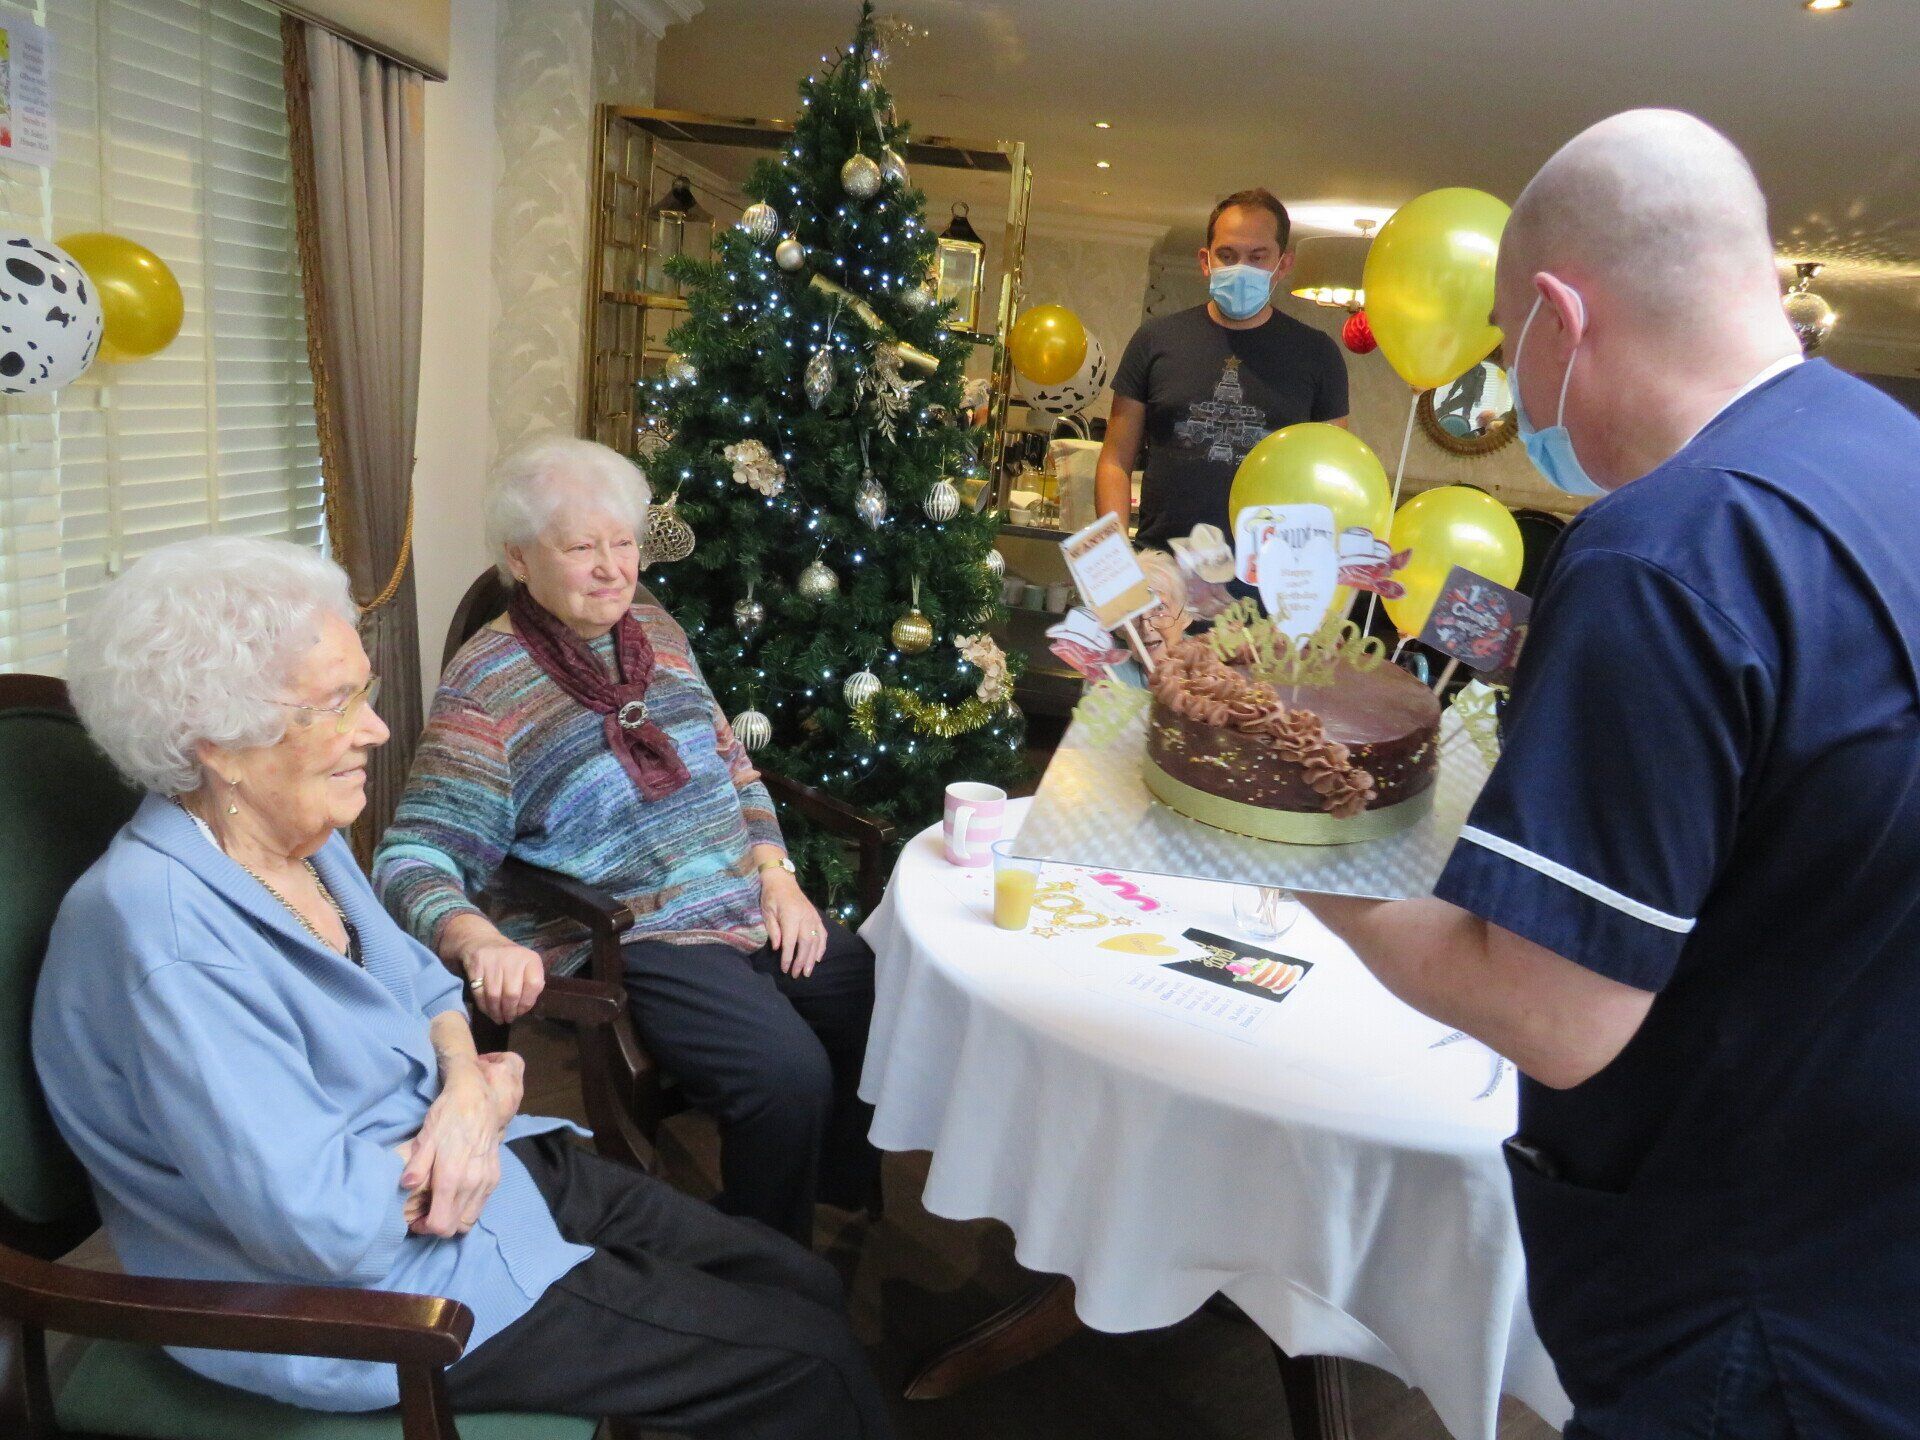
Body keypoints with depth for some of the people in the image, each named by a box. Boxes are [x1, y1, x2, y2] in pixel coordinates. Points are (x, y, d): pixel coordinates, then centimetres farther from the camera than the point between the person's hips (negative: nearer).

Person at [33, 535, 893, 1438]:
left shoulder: (300, 838, 1)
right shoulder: (161, 929, -28)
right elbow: (322, 1223, -31)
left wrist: (469, 1086, -9)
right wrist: (495, 1092, -14)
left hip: (472, 1163, 9)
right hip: (364, 1296, -8)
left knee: (805, 1285, 8)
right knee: (807, 1363, -6)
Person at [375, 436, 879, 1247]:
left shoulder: (654, 629, 9)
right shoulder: (487, 686, -10)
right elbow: (416, 857, -14)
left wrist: (777, 875, 3)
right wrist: (479, 942, -34)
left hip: (749, 907, 7)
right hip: (633, 942, -7)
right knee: (788, 1075, -25)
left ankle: (852, 1209, 20)